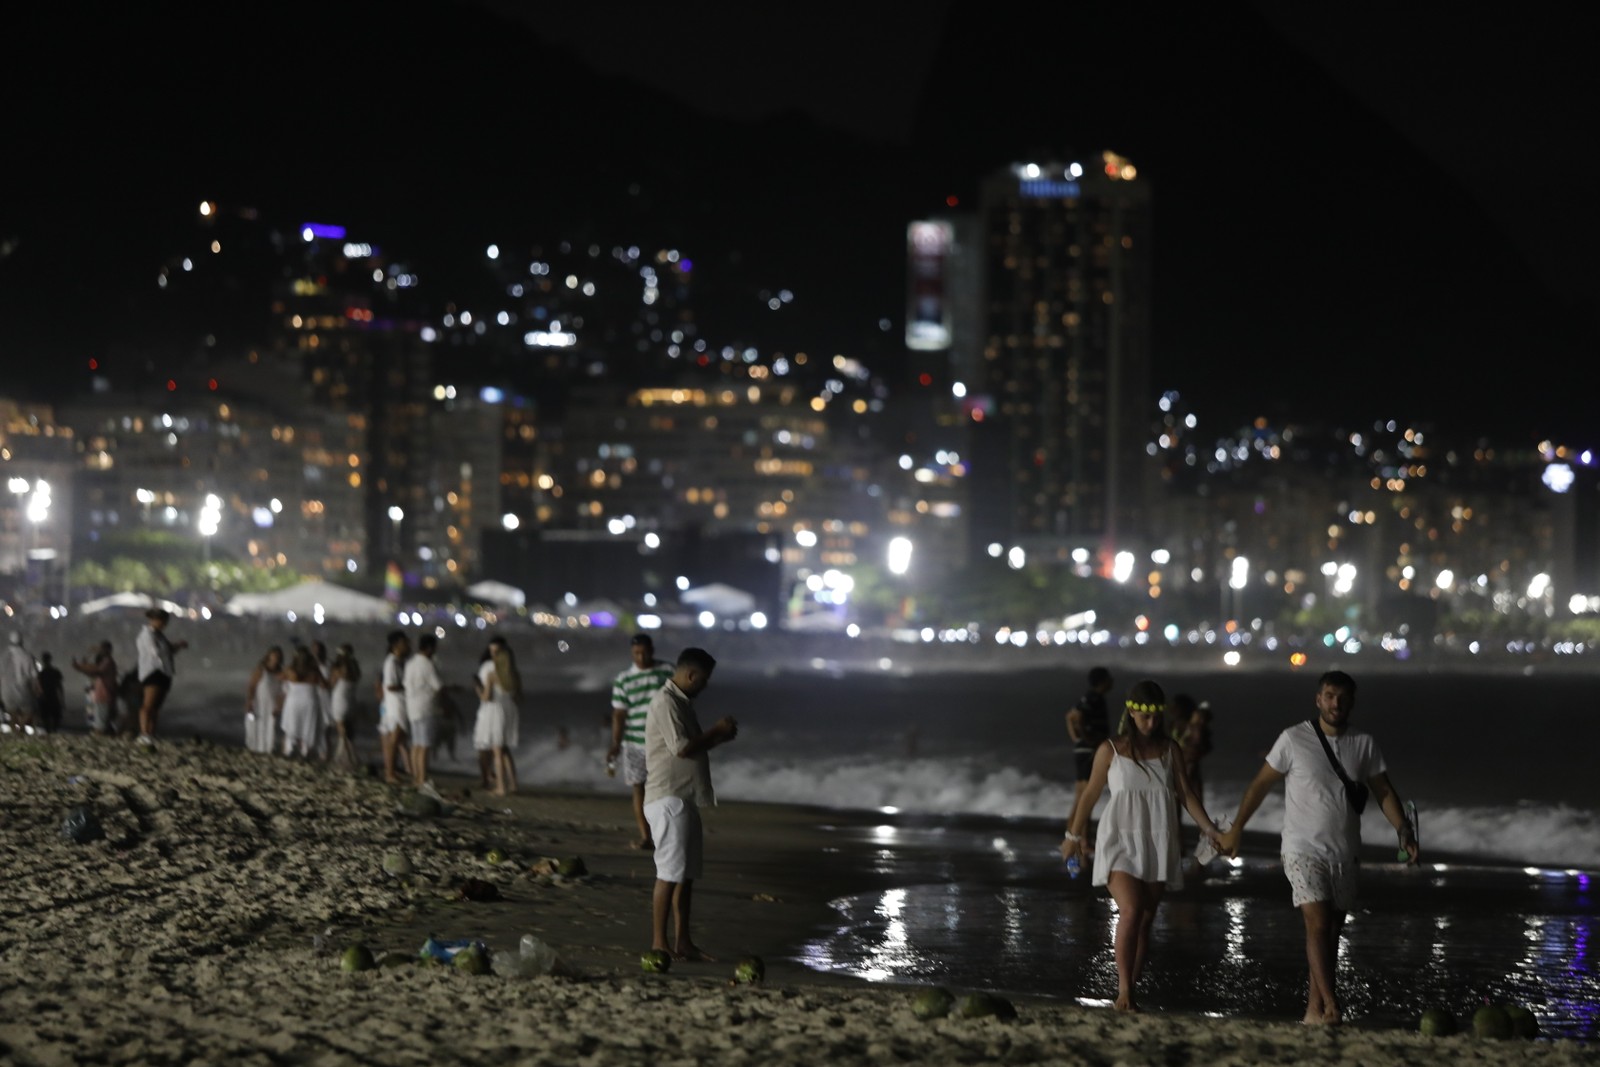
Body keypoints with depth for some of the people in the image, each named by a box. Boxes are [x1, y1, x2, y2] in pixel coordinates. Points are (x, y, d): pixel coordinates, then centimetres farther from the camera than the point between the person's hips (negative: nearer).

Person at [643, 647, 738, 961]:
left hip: (685, 799, 10)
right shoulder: (665, 702, -14)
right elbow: (681, 747, -22)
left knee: (687, 873, 10)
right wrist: (716, 731, -10)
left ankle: (682, 941, 13)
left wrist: (719, 737, 8)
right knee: (670, 872, -9)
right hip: (668, 798, -10)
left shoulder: (681, 702, 18)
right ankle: (659, 943, -6)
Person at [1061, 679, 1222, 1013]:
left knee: (1145, 921, 4)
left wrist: (1210, 829, -7)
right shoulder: (1111, 750, 0)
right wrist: (1074, 835, 17)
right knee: (1131, 911, -20)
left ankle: (1130, 991, 11)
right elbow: (1090, 794, 9)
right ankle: (1124, 993, -21)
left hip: (1157, 845, 3)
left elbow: (1185, 794, 5)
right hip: (1120, 841, -3)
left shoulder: (1170, 751, 7)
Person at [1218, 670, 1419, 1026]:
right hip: (1304, 851, -4)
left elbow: (1384, 792, 6)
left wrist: (1404, 832, -9)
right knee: (1318, 924, -17)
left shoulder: (1364, 744, 5)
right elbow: (1260, 785, 2)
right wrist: (1235, 830, 3)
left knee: (1331, 931, 6)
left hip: (1345, 855, 4)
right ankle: (1331, 1006, -23)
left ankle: (1314, 1009, 12)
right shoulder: (1294, 739, -5)